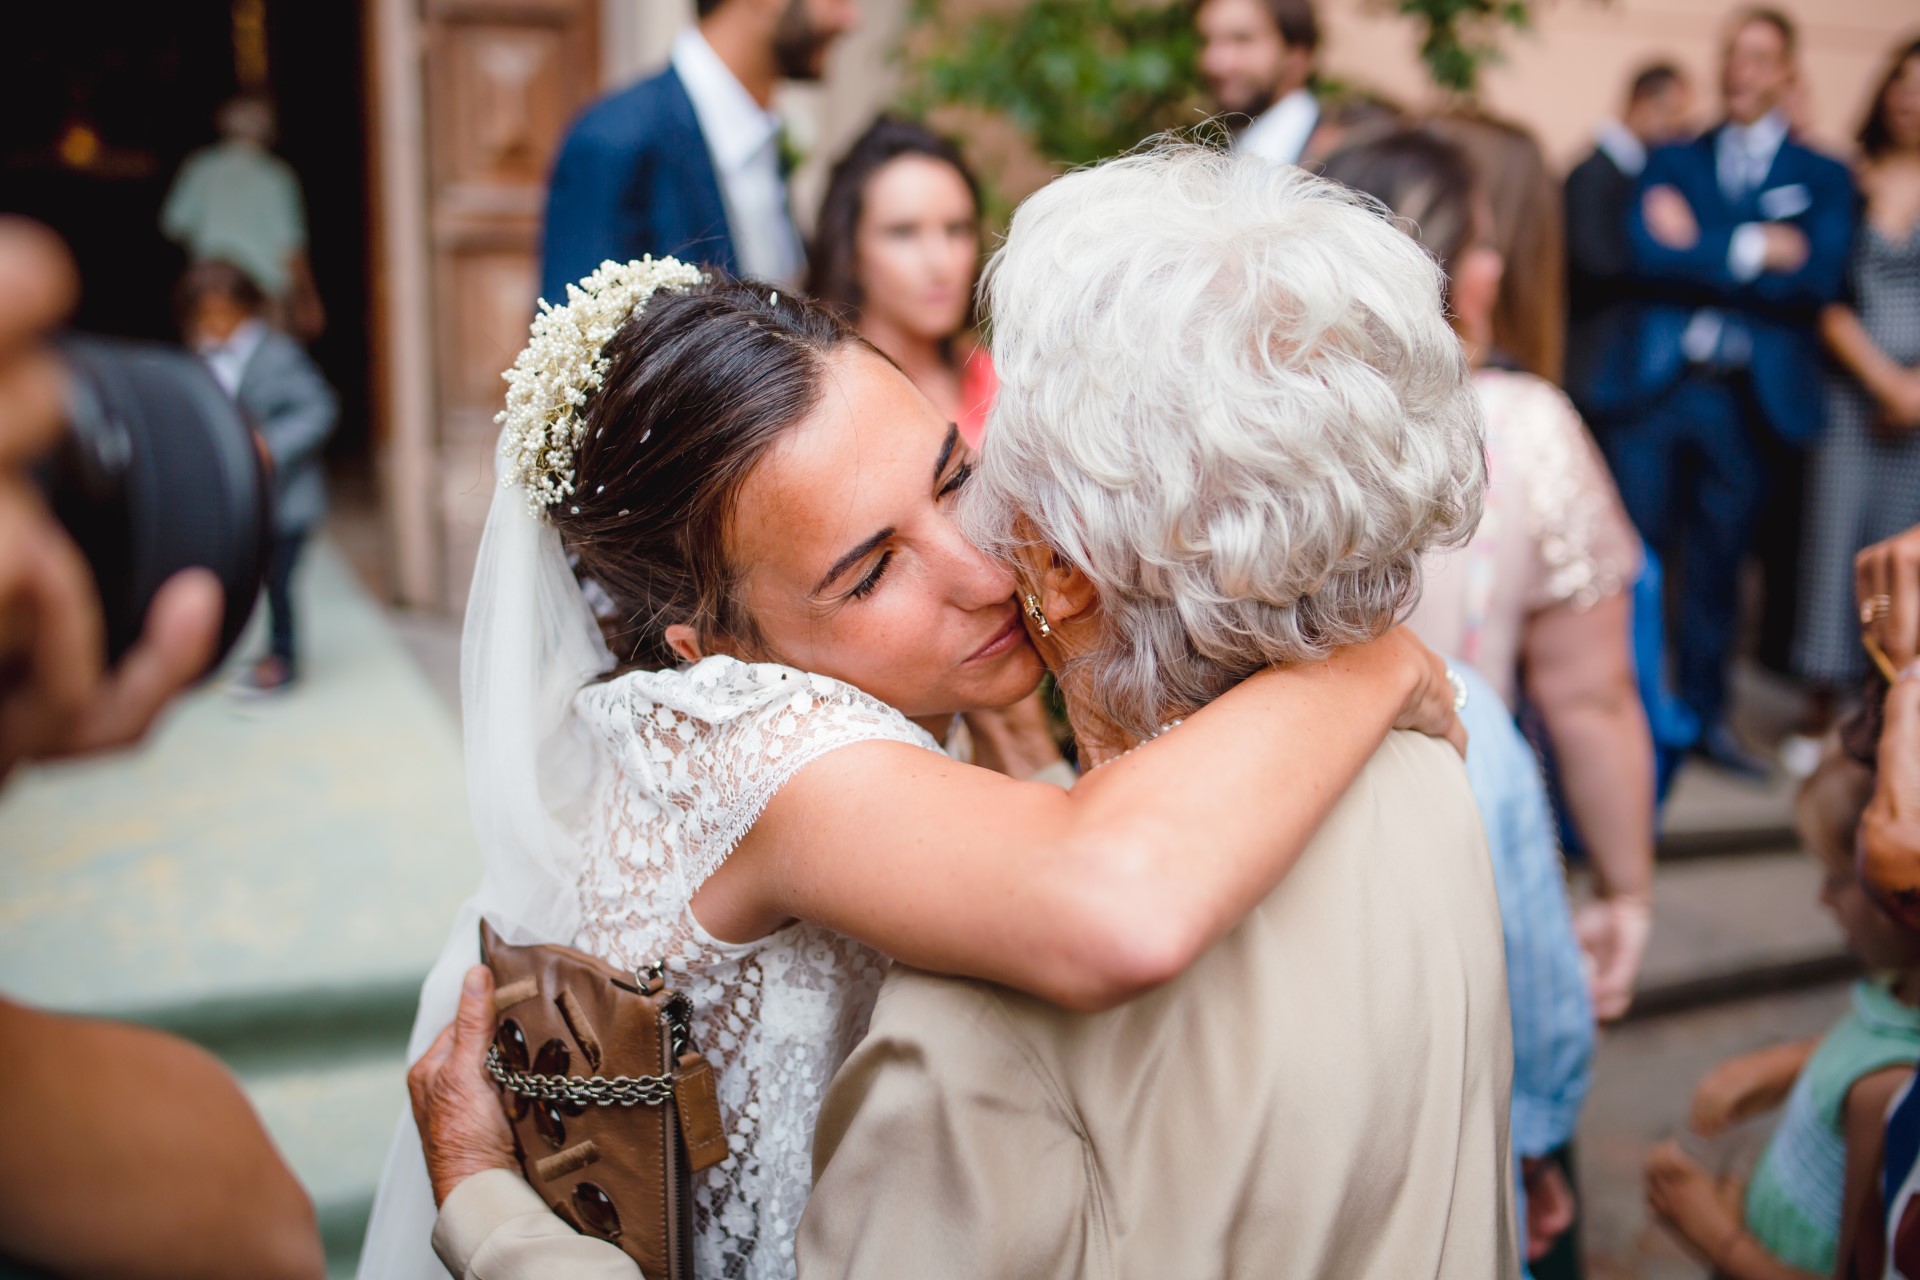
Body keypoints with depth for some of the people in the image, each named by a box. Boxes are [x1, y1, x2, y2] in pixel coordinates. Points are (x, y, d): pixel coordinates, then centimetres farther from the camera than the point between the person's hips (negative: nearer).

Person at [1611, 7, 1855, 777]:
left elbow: (1818, 280, -8)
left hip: (1753, 398, 0)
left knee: (1718, 562, 8)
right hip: (1655, 387, 0)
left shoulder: (1823, 179, 9)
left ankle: (1703, 712, 21)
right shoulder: (1673, 161, 11)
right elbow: (1647, 253, -7)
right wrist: (1753, 251, -11)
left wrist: (1701, 250, -10)